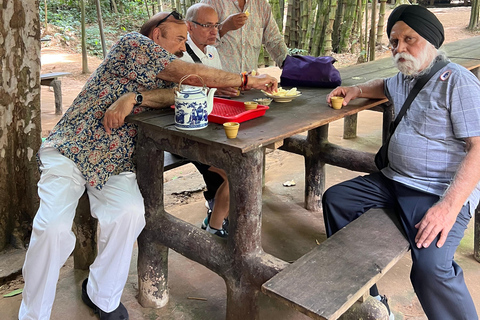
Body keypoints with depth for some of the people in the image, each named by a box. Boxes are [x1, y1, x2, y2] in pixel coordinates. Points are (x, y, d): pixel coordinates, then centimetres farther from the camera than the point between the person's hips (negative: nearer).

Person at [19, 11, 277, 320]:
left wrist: (133, 97, -24)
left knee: (130, 214, -25)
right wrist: (248, 81, -7)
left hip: (115, 163, 5)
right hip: (71, 149, -5)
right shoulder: (133, 44, -5)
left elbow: (178, 94, -7)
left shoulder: (164, 76, 17)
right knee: (54, 227, -25)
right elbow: (192, 75, -13)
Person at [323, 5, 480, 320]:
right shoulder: (404, 78, 14)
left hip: (441, 192, -9)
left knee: (430, 267, -32)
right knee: (335, 199, 7)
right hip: (394, 181, 9)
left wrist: (449, 205, -30)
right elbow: (384, 86, 40)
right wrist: (356, 90, 18)